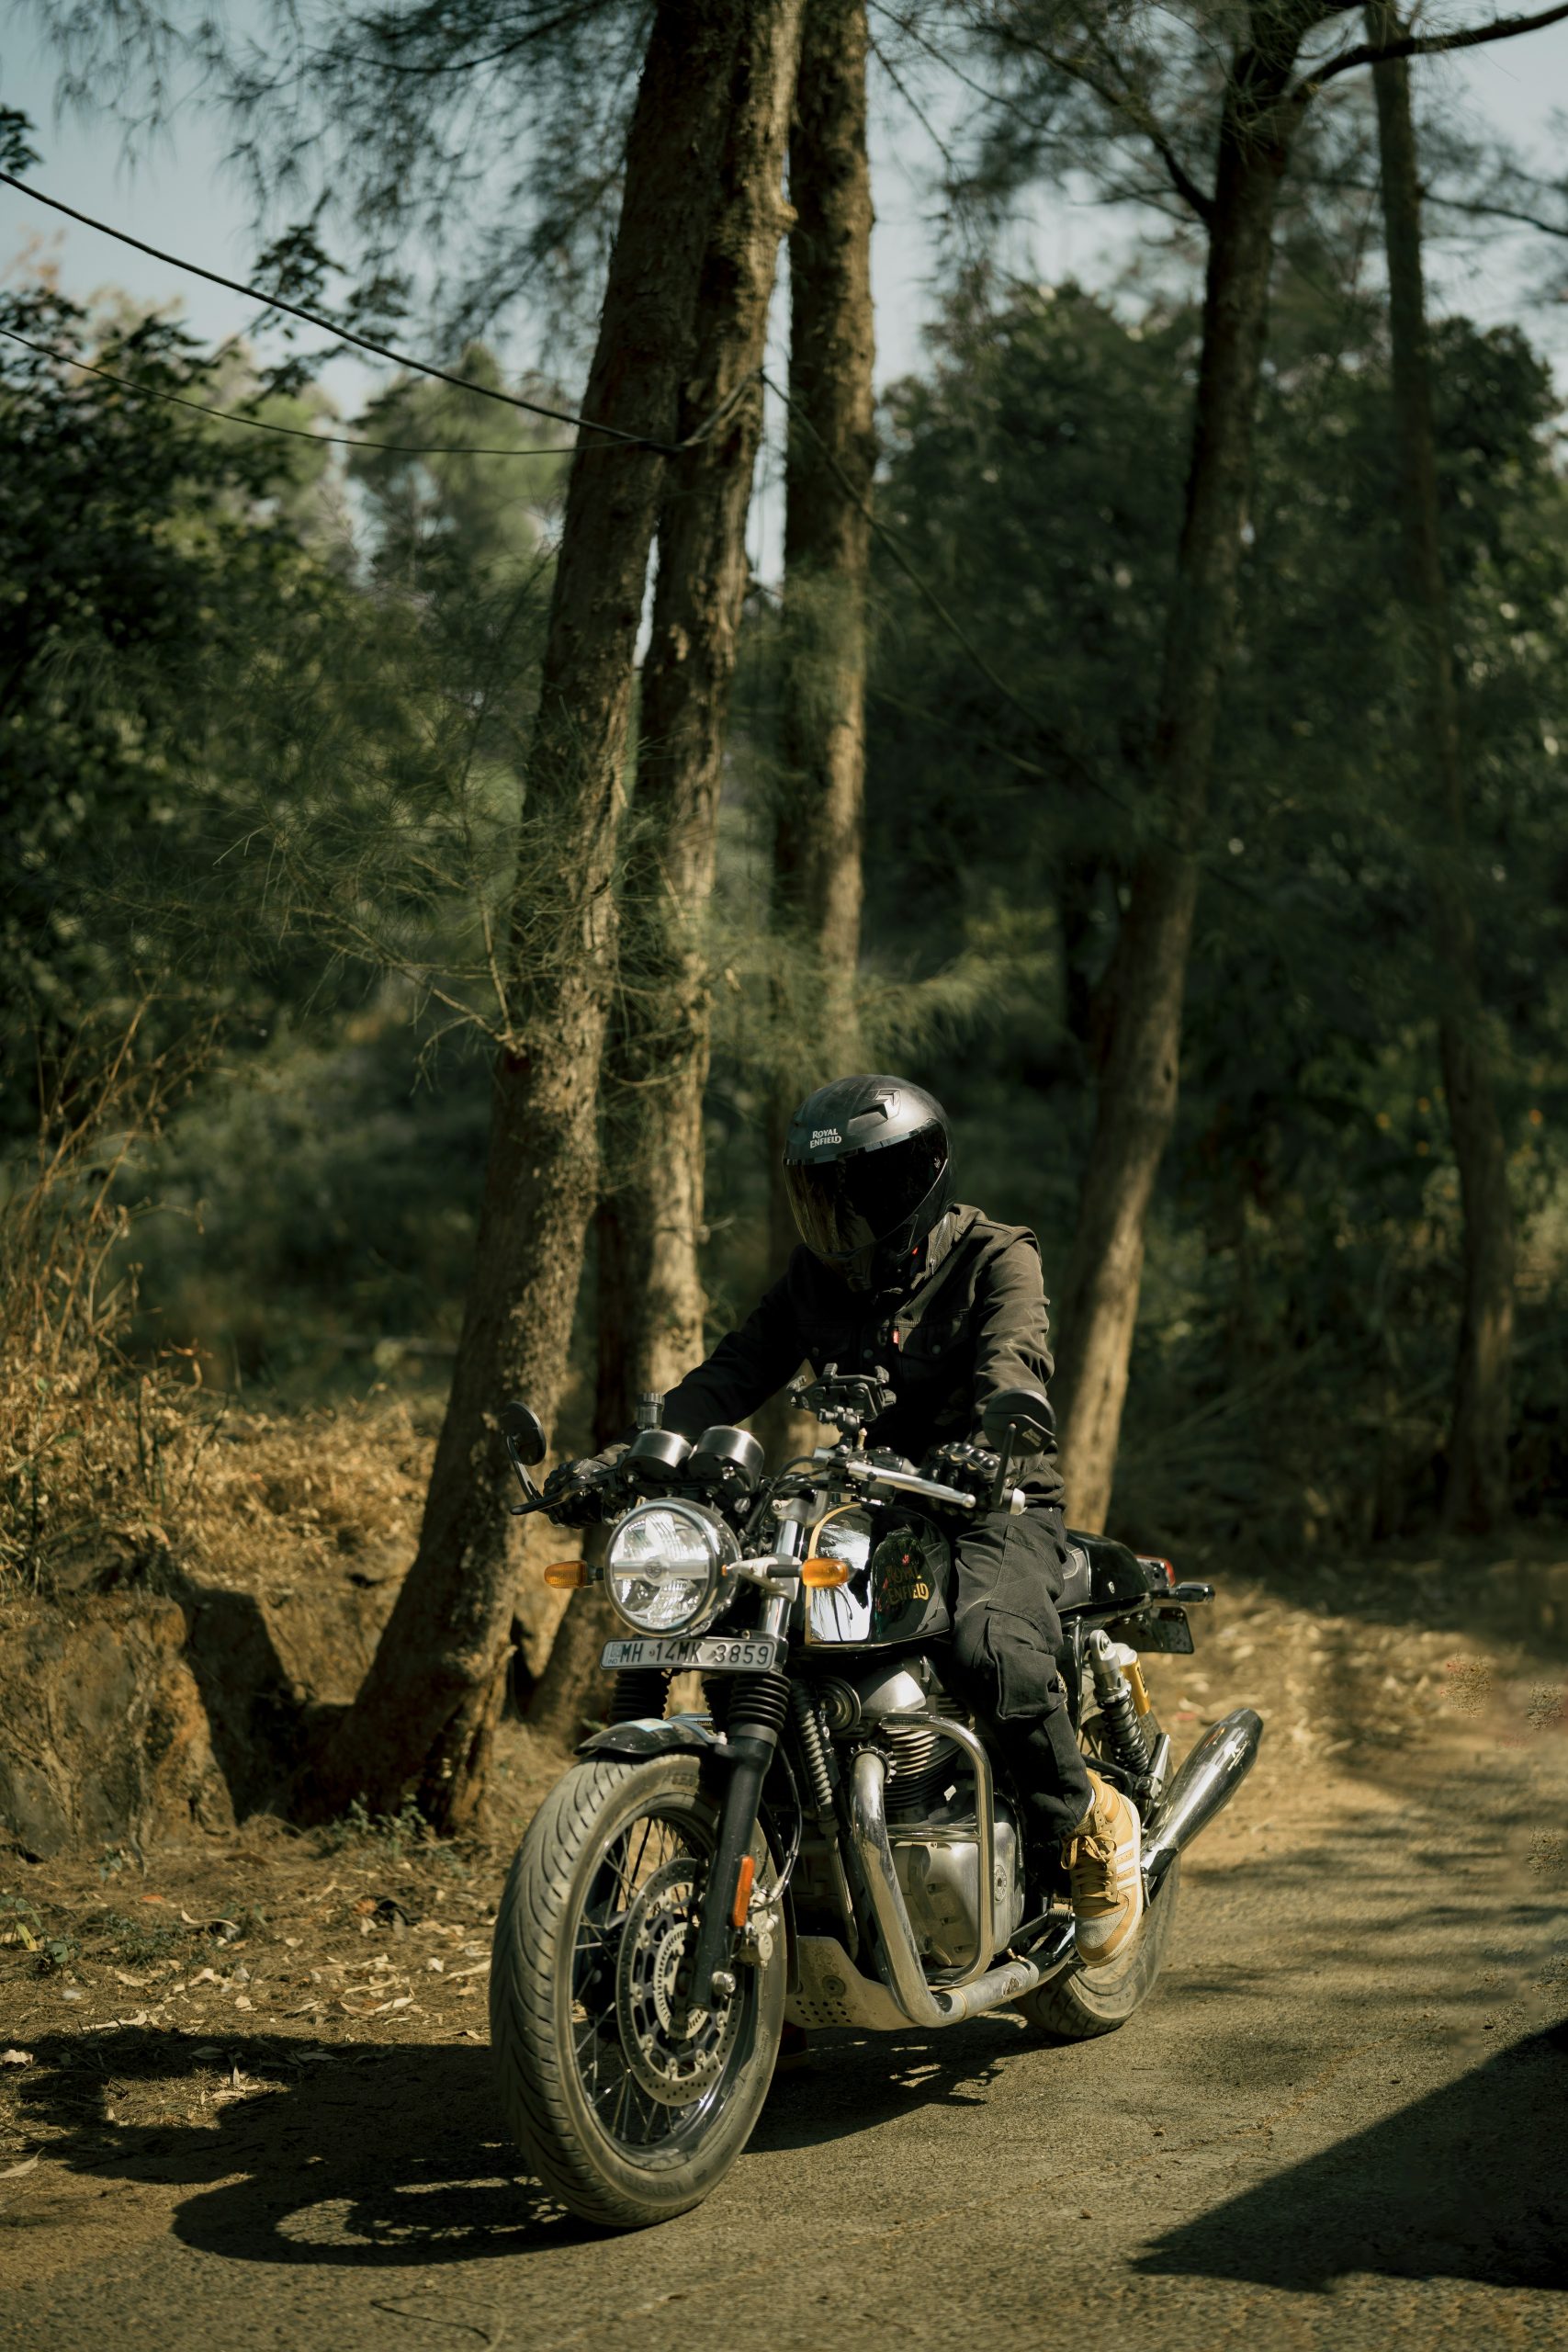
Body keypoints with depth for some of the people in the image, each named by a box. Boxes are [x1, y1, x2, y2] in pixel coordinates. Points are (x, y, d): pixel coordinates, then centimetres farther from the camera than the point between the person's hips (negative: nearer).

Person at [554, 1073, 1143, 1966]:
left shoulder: (996, 1257, -6)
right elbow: (740, 1369, 3)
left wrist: (987, 1447, -47)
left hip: (997, 1502, -6)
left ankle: (1093, 1822, -9)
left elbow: (1014, 1361, -24)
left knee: (992, 1645, -34)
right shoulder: (818, 1275, 11)